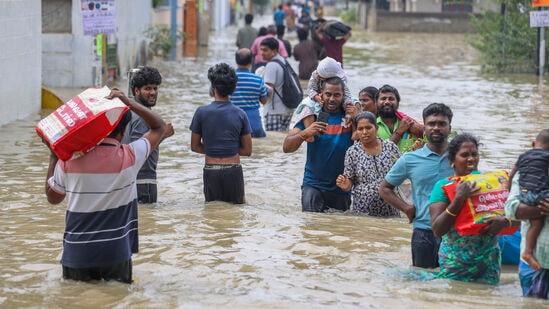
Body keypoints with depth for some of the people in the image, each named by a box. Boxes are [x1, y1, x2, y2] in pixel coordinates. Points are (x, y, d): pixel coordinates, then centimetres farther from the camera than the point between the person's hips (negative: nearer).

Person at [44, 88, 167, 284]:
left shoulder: (68, 160, -7)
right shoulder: (129, 157, -8)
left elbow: (53, 198, 12)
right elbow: (160, 127, 9)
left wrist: (53, 156, 17)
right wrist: (129, 103, 4)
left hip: (77, 253, 1)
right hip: (116, 253, -1)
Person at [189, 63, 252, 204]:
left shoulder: (201, 112, -6)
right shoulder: (240, 114, -4)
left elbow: (195, 146, 2)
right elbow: (247, 150, 1)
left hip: (211, 171, 0)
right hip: (233, 170, 0)